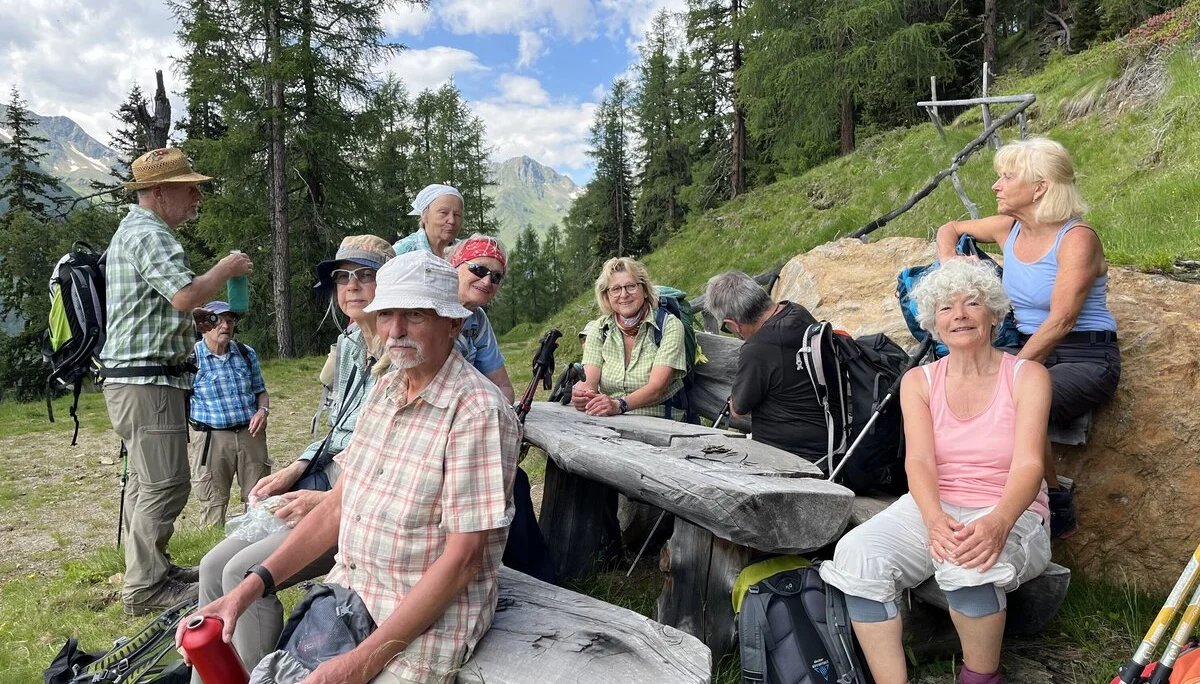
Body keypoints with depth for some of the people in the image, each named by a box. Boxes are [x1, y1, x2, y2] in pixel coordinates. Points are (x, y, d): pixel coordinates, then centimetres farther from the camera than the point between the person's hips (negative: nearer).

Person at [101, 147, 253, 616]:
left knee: (145, 480, 17)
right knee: (165, 484, -7)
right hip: (148, 378, -11)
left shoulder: (135, 229, 20)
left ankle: (148, 570, 27)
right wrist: (227, 268, -13)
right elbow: (185, 295, -28)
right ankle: (146, 587, 0)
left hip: (136, 378, 11)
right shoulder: (150, 234, -15)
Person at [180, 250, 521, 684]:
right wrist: (250, 588, -2)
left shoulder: (478, 412, -21)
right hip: (346, 595, 7)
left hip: (426, 620, -6)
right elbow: (338, 505, 7)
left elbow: (463, 558, -20)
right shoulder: (385, 387, 4)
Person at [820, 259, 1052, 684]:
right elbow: (918, 461, -7)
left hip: (1010, 515, -2)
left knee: (969, 564, -36)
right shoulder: (918, 381, 7)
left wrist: (998, 523, -35)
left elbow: (1028, 464, -13)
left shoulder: (1027, 376, 0)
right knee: (855, 556, -27)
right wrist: (935, 520, -29)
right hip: (933, 509, 2)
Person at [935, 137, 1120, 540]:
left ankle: (1058, 513, -13)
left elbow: (1061, 320, -21)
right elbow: (950, 229, 23)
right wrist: (948, 260, 1)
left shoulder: (1077, 238, -13)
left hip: (1086, 359, -5)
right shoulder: (1009, 228, 5)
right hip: (1030, 351, 6)